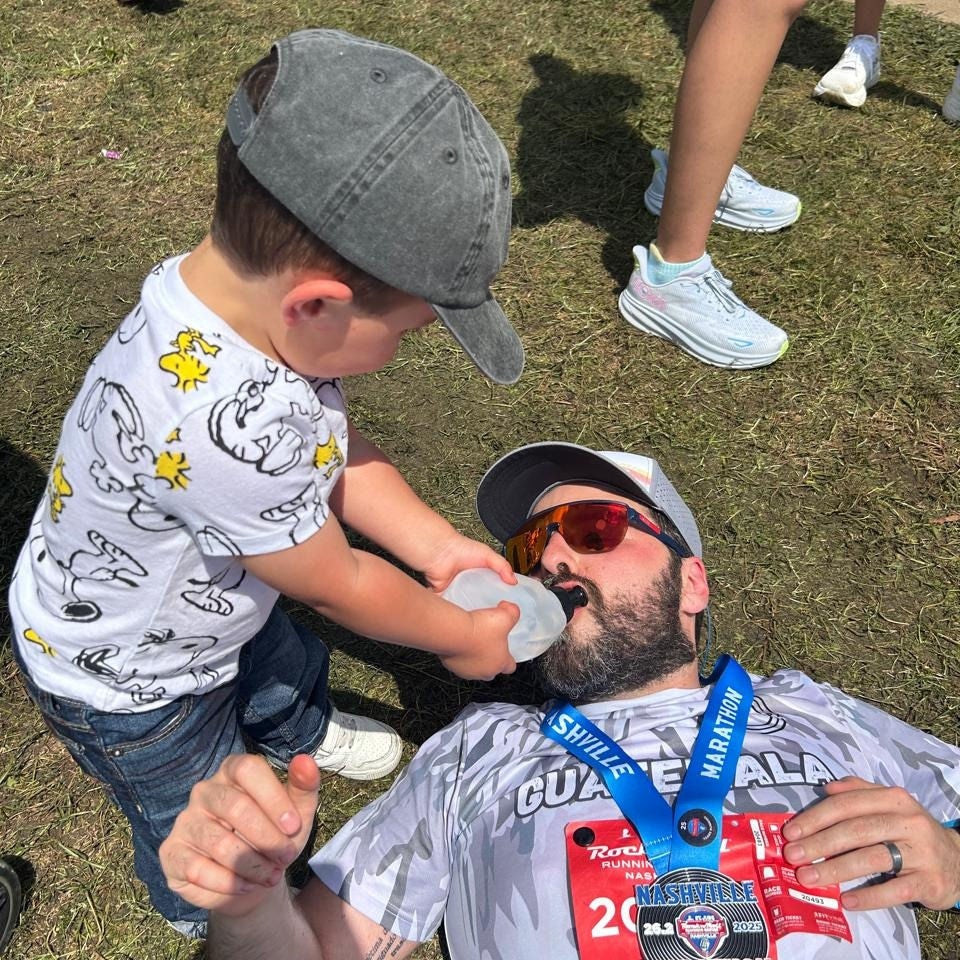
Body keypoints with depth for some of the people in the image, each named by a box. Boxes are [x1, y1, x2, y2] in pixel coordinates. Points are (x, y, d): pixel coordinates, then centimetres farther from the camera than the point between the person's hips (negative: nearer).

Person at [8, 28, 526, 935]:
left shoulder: (244, 283, -23)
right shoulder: (231, 427, -49)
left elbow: (332, 449, -7)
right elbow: (336, 583, -30)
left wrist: (437, 544, -13)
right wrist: (460, 637, -14)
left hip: (207, 597, 7)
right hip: (128, 683, -7)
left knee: (288, 663, 34)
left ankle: (298, 735, 69)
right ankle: (202, 914, 56)